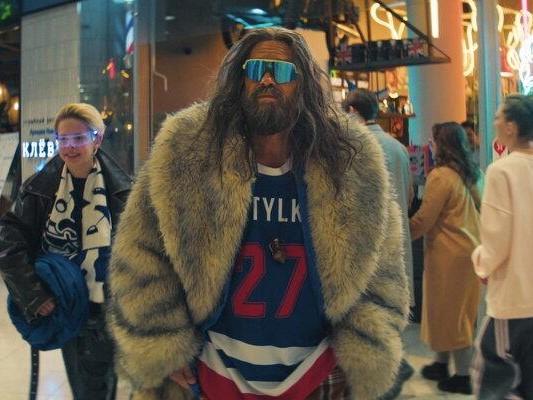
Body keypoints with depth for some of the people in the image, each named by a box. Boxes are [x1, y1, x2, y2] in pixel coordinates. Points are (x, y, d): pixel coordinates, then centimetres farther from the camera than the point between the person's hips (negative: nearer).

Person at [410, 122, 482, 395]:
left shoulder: (440, 176, -17)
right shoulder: (470, 174, 7)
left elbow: (423, 220, -17)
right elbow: (478, 208, 17)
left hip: (449, 252, -8)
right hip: (470, 247, 8)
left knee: (448, 311, 4)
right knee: (459, 310, 16)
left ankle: (461, 377, 15)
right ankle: (441, 365, 30)